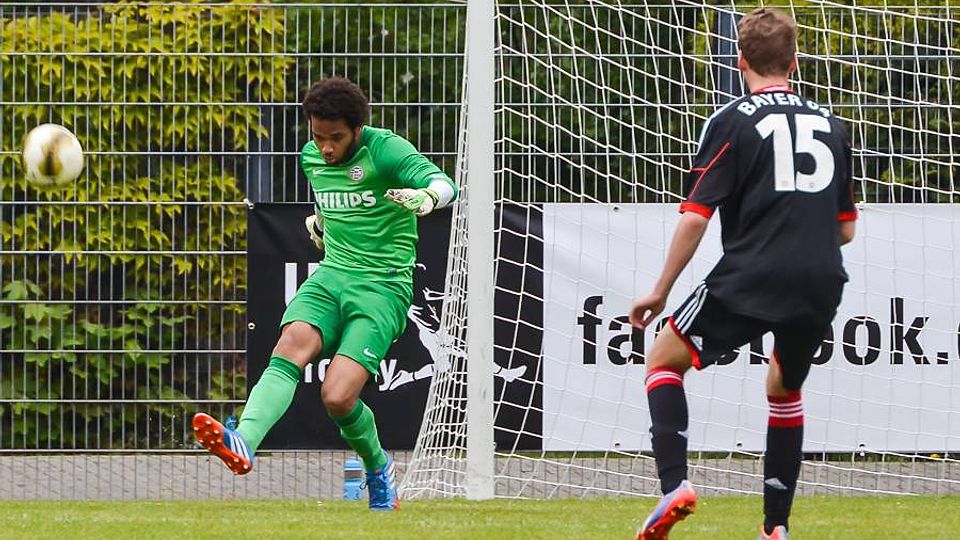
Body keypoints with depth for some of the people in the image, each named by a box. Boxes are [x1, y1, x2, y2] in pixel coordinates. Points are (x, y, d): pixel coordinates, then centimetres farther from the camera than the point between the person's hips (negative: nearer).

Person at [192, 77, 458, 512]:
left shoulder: (386, 150, -10)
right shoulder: (311, 157, 11)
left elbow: (444, 183, -28)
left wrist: (425, 197, -47)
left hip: (383, 284, -5)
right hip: (331, 275, 6)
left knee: (337, 397, -19)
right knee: (291, 347, -27)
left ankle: (377, 467, 13)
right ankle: (244, 443, -48)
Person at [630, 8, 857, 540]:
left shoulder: (732, 121, 0)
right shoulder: (828, 124, 15)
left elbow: (696, 217, -6)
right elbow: (846, 228, 19)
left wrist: (660, 291, 2)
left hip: (751, 278, -4)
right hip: (821, 285, 5)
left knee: (664, 360, 12)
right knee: (785, 391, 26)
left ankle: (674, 483, -9)